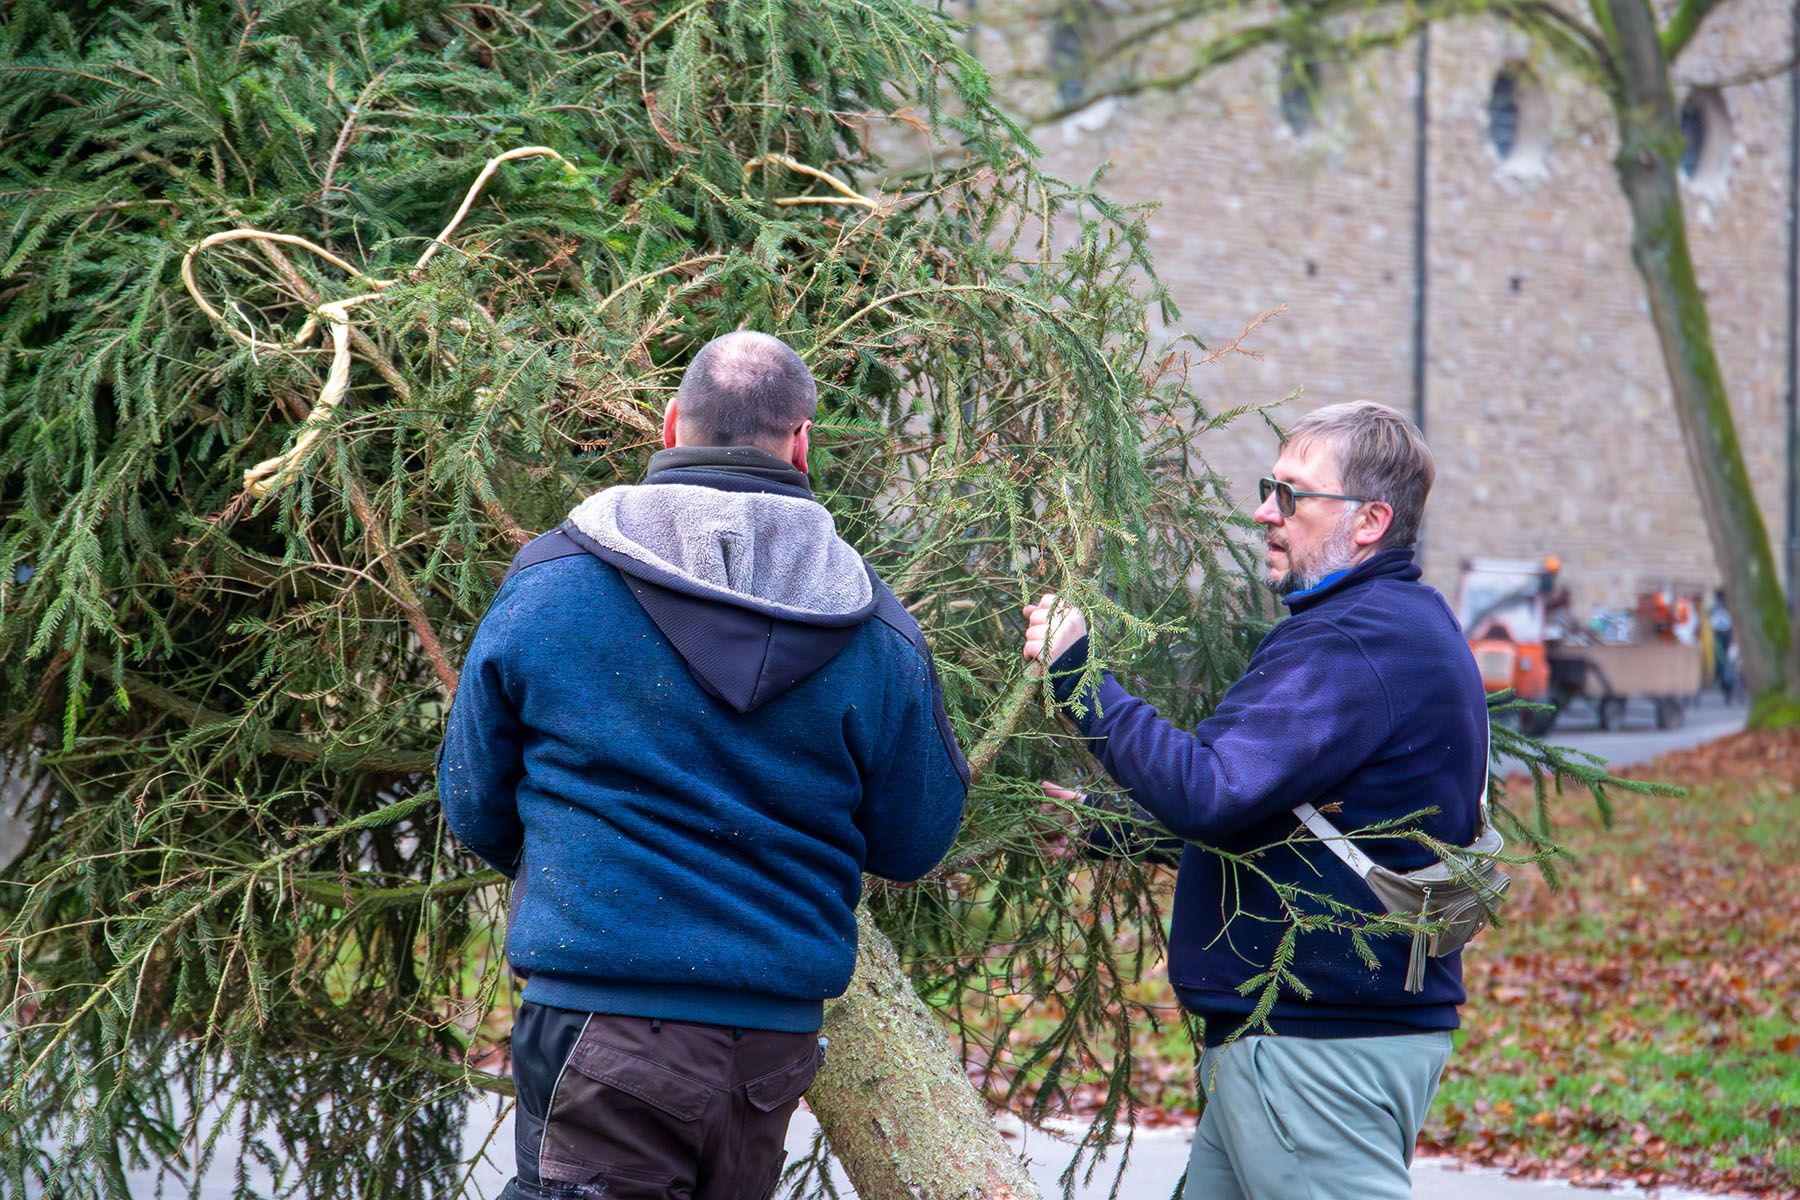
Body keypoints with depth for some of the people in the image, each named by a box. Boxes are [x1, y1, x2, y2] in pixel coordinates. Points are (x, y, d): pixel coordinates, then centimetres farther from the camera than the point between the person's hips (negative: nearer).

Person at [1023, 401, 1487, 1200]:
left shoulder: (1362, 643, -18)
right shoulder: (1395, 624, 18)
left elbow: (1207, 795, -25)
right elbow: (1252, 810, 25)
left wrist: (1078, 673, -18)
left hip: (1321, 1045, -11)